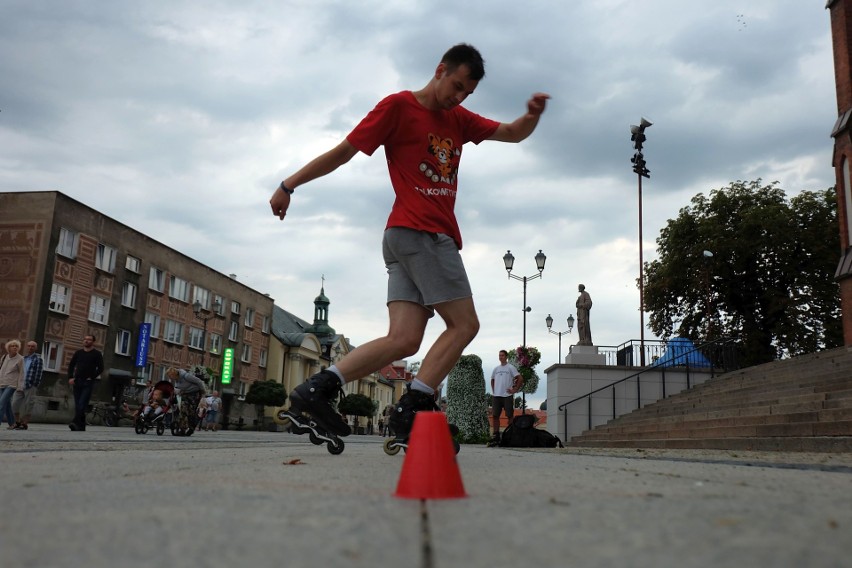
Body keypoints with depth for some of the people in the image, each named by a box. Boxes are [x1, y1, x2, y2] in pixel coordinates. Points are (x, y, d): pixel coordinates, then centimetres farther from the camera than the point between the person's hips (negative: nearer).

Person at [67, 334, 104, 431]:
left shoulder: (97, 354, 2)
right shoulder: (78, 352, 14)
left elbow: (100, 368, -3)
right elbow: (71, 365, 14)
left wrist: (92, 377, -12)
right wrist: (70, 377, 1)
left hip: (88, 383, -5)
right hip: (77, 382, 5)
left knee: (82, 404, -16)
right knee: (77, 405, 5)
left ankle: (76, 422, -25)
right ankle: (81, 426, 10)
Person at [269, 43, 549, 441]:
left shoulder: (459, 119, 23)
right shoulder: (399, 105, 0)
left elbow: (513, 133, 25)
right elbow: (344, 151, 1)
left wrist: (533, 115, 2)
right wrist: (289, 185, 4)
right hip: (419, 232, -8)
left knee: (403, 339, -2)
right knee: (464, 324, -8)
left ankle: (317, 388, -3)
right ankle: (413, 406, -9)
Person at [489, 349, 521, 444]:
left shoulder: (510, 367, -1)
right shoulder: (496, 369, 16)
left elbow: (520, 379, -6)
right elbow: (492, 380, 28)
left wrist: (515, 390, -9)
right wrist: (493, 391, 14)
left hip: (507, 396, -5)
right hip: (496, 396, 5)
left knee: (510, 416, -2)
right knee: (495, 415, 1)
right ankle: (496, 436, 5)